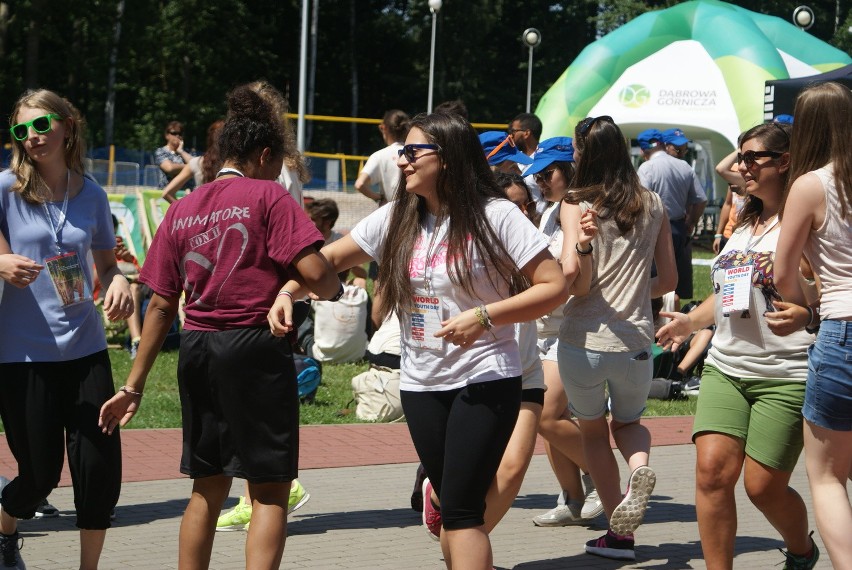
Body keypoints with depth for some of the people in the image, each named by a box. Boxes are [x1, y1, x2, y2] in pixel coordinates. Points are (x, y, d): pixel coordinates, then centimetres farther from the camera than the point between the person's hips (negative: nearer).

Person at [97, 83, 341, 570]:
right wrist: (335, 291, 8)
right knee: (271, 491, 0)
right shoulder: (268, 196, -5)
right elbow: (314, 270, -16)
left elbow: (161, 304, 8)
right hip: (256, 348, -6)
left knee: (208, 488, 17)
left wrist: (135, 387, 10)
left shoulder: (182, 209, 10)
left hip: (197, 351, 6)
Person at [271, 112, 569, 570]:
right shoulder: (396, 219, 6)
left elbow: (555, 286, -12)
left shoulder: (495, 215, -10)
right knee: (450, 506, 11)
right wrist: (286, 293, -8)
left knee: (460, 508, -13)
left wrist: (484, 316, -22)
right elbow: (329, 258, 10)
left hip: (484, 381, -6)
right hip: (421, 383, 6)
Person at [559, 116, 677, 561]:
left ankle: (619, 535, 16)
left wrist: (582, 241, -26)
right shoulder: (654, 206, 4)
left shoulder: (576, 205, -7)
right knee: (627, 421, 28)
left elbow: (575, 281, -14)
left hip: (583, 339, -3)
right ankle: (639, 466, -7)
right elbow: (668, 280, 10)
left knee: (592, 432, 20)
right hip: (636, 340, 3)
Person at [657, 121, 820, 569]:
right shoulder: (745, 224, 18)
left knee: (764, 486, -1)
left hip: (785, 376, -7)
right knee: (712, 469, -10)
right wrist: (690, 321, 21)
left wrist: (804, 314, -30)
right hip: (726, 368, 7)